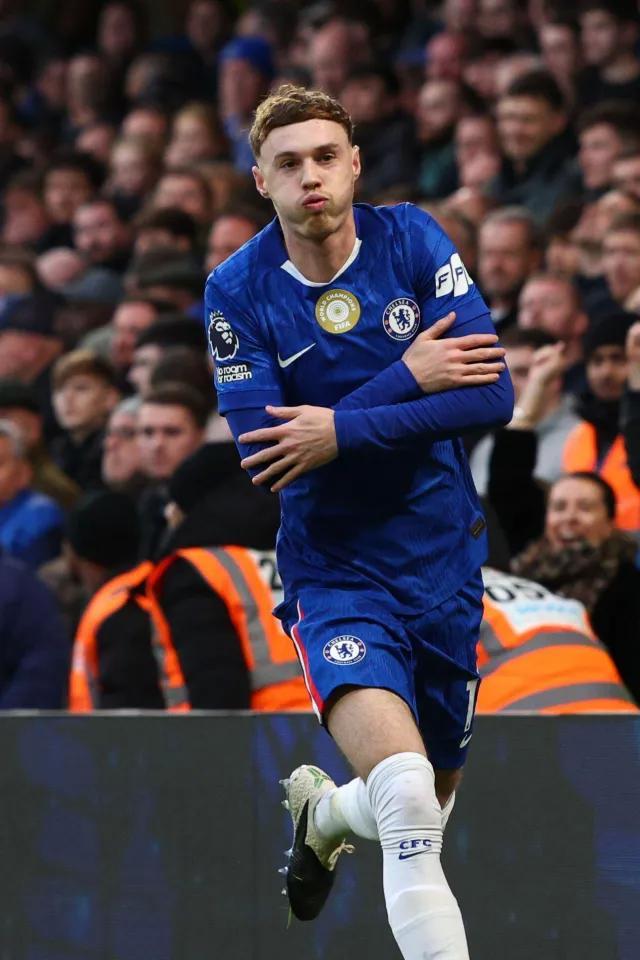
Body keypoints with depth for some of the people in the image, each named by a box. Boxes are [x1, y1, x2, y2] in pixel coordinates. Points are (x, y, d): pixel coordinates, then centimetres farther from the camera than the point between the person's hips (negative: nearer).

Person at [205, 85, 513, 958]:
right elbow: (262, 452, -14)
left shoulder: (413, 240, -6)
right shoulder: (238, 292, -9)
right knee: (405, 792, -29)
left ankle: (321, 812, 52)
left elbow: (493, 394, -14)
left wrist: (344, 429, -22)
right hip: (334, 568, -3)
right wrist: (404, 379, -19)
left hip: (445, 558, 3)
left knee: (428, 807, 19)